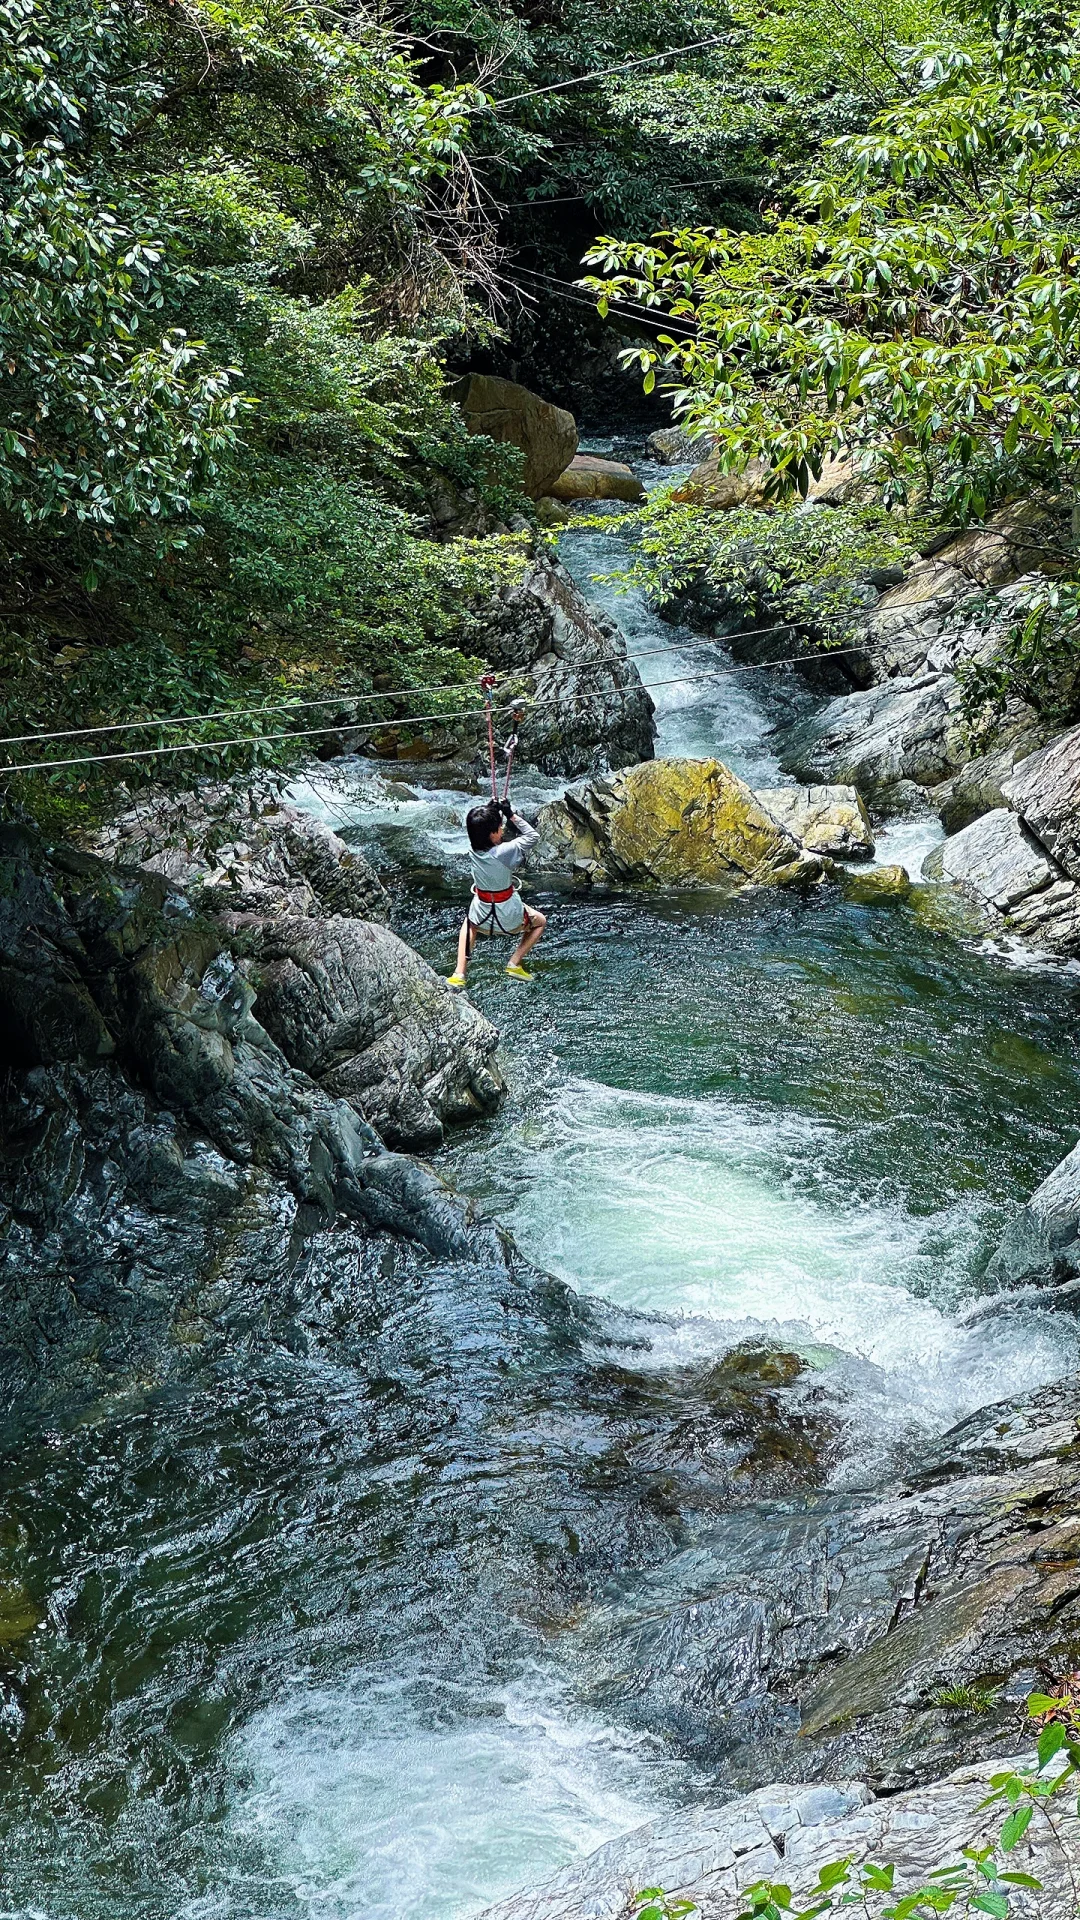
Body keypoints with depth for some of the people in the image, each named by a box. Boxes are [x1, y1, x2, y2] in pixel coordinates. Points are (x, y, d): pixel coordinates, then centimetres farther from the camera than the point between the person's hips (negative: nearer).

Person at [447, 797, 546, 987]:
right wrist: (512, 814, -16)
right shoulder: (505, 851, -28)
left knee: (468, 924, 39)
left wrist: (489, 809, -5)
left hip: (482, 916, 4)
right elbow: (533, 836, -15)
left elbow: (477, 827, 10)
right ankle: (515, 964, 14)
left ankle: (459, 974, 23)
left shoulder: (474, 847, -13)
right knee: (540, 921, 26)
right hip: (509, 918, -4)